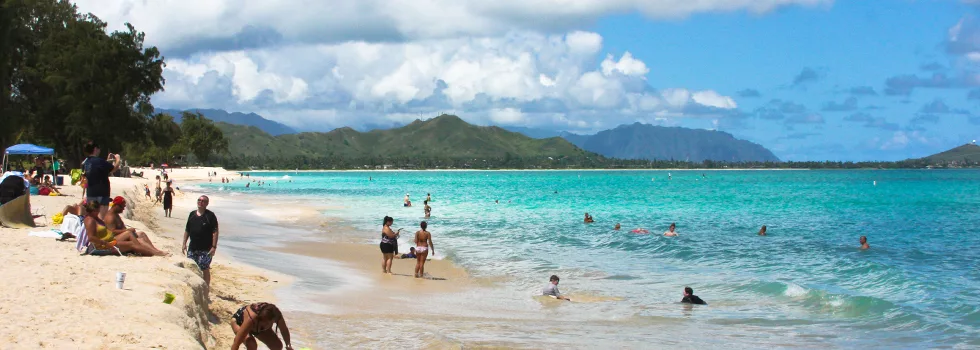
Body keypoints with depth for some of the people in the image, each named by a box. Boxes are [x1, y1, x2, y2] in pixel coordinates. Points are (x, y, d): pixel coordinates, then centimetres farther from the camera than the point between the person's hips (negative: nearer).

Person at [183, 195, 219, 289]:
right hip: (192, 248, 6)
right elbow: (187, 230, 16)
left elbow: (215, 232, -10)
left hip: (206, 249, -6)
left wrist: (214, 246, -16)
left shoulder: (210, 215, -6)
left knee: (205, 269, -2)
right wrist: (184, 244, 10)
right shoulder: (192, 214, 11)